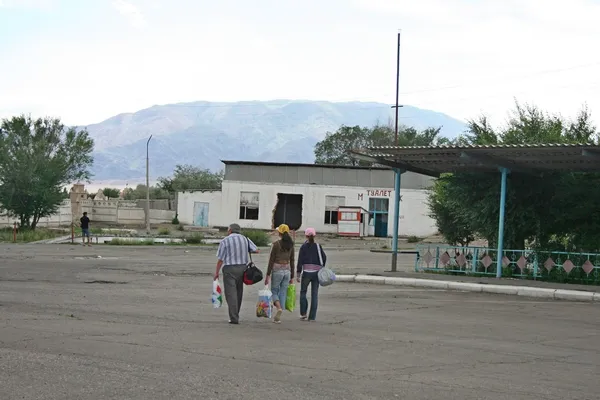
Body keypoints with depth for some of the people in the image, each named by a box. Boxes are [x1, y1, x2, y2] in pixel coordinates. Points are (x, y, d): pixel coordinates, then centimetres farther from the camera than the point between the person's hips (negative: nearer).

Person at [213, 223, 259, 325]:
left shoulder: (225, 241, -7)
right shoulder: (245, 239, 6)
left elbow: (220, 259, -8)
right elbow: (256, 250, 6)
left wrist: (217, 272, 0)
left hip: (229, 269, -5)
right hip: (242, 267, 5)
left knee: (231, 294, -4)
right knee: (239, 292, 16)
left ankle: (234, 318, -9)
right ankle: (235, 315, 24)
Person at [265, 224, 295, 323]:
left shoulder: (276, 244, -10)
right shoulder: (290, 245, 4)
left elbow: (271, 260, -11)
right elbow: (292, 262, 8)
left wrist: (268, 275, -8)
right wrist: (292, 277, 14)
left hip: (277, 270, -4)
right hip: (287, 271, 4)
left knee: (274, 292, 10)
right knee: (283, 293, 9)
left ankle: (279, 308, -19)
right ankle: (278, 317, 8)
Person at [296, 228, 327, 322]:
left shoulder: (304, 247, -2)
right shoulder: (318, 246, 3)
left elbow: (300, 261, -4)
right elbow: (324, 257, 2)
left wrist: (298, 274, -1)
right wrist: (322, 268, 17)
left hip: (306, 272, -2)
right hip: (317, 272, 2)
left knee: (303, 292, 14)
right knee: (314, 294, 5)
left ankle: (303, 313, 4)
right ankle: (312, 316, 4)